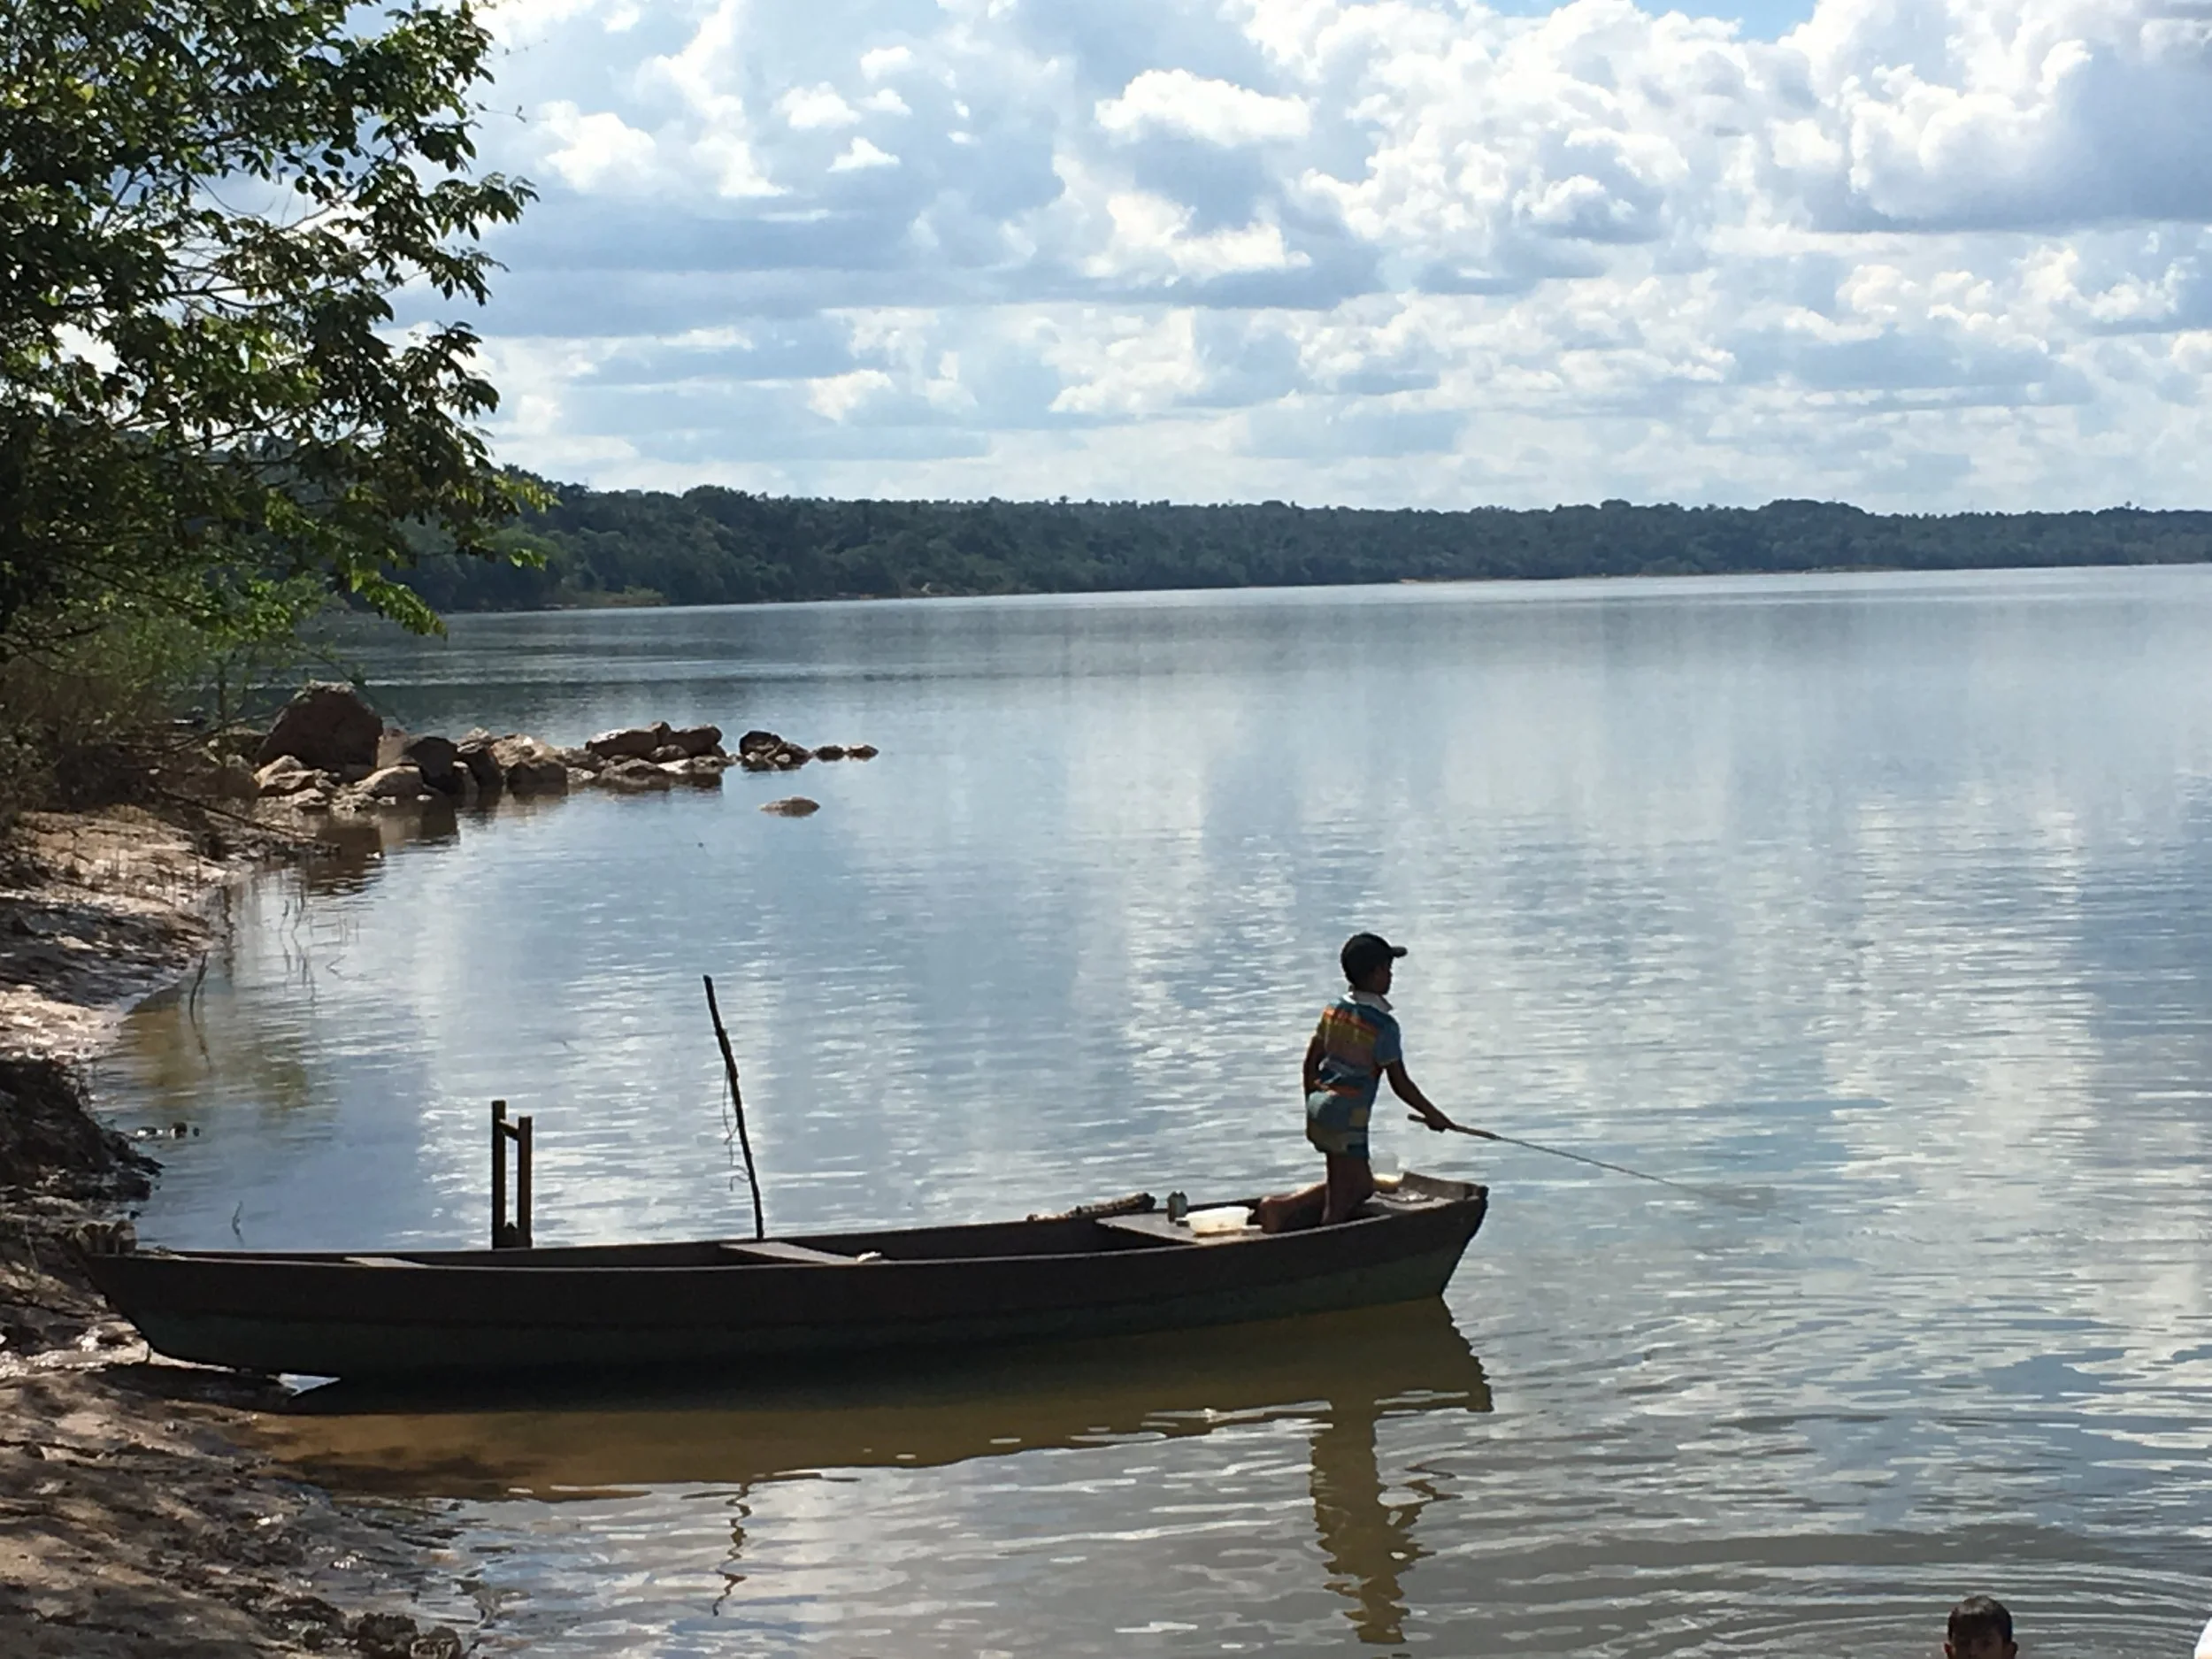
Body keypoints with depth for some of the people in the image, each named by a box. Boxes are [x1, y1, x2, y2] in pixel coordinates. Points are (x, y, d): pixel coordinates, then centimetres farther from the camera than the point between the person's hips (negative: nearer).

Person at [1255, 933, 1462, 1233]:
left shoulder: (1334, 1010, 8)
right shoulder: (1383, 1026, -14)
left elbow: (1311, 1063, 14)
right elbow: (1400, 1084, -9)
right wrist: (1432, 1115, 4)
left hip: (1319, 1109, 8)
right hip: (1347, 1117, -8)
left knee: (1362, 1186, 16)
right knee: (1340, 1199, 0)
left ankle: (1281, 1207, 7)